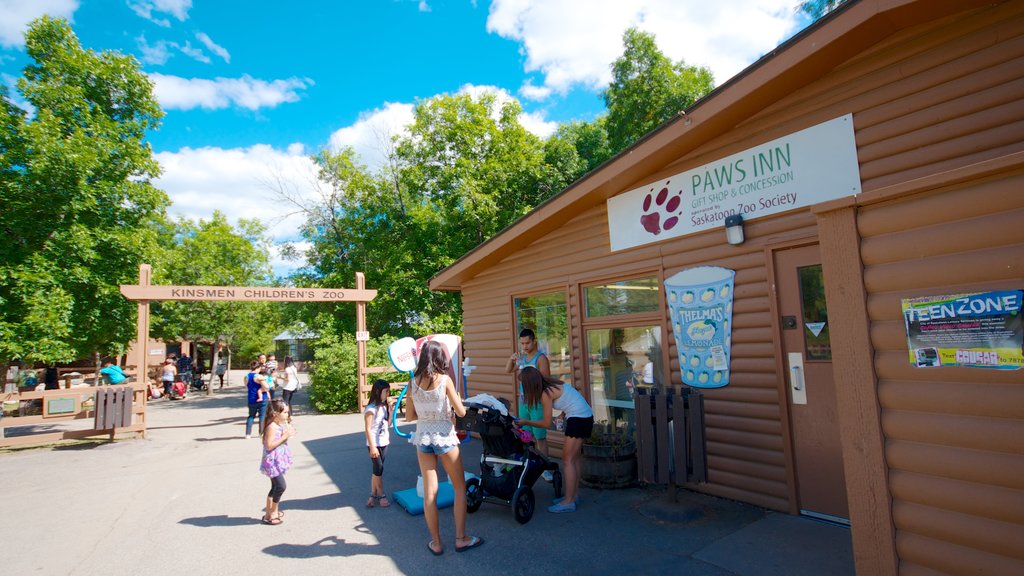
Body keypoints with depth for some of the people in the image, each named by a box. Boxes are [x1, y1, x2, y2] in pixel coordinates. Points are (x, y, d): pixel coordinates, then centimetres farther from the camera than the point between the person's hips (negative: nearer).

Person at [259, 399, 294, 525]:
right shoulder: (272, 427, -22)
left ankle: (270, 513, 28)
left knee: (275, 487, 16)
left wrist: (288, 433, 1)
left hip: (278, 461, 10)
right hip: (272, 462, -10)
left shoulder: (281, 425, 6)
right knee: (281, 486, -8)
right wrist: (284, 436, -26)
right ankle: (272, 513, 7)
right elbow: (269, 445, -26)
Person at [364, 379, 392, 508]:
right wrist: (372, 447, -19)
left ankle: (373, 495, 22)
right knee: (378, 469, 3)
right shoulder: (371, 409, -17)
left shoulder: (384, 406, 6)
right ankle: (381, 496, 17)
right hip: (375, 444, -7)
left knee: (377, 469, 13)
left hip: (384, 443, 7)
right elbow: (368, 429, -17)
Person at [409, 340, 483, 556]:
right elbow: (461, 412, -11)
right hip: (444, 438, -3)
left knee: (429, 492, 9)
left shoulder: (413, 382, -3)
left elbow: (411, 415, 5)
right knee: (460, 488, 13)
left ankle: (436, 543, 19)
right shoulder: (444, 380, -14)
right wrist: (458, 403, 9)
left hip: (423, 438, 4)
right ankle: (461, 538, 17)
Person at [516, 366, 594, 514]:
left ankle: (568, 502, -2)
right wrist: (564, 413, 7)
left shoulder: (546, 393, -18)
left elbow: (546, 423, -11)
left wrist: (526, 422, -1)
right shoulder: (550, 384, 6)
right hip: (585, 417, 10)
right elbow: (569, 398, 16)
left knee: (567, 460, -5)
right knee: (574, 457, 16)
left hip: (578, 419, -10)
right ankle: (575, 494, 25)